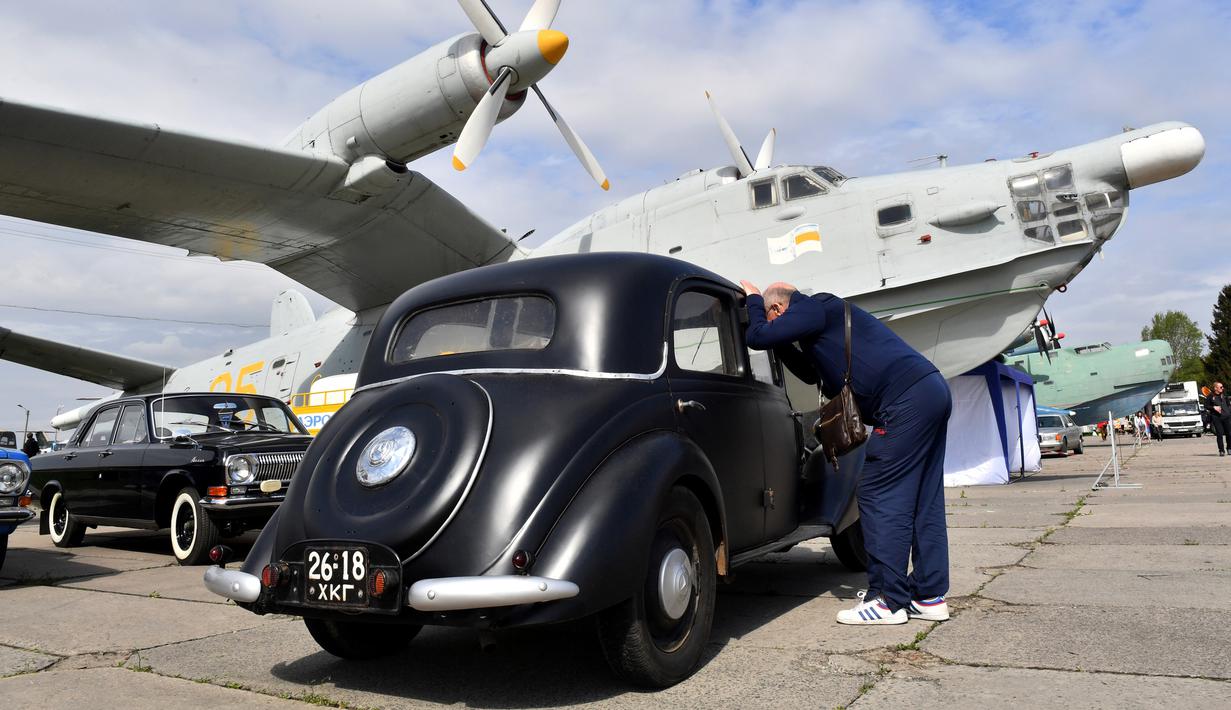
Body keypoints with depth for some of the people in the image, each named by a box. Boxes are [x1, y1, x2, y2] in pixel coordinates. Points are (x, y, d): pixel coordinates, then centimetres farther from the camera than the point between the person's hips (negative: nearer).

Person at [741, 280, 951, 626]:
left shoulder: (814, 308, -4)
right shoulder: (827, 314, 27)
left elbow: (758, 337, -10)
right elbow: (811, 373, 37)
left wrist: (753, 299, 9)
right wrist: (781, 344, 27)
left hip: (907, 399, -11)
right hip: (932, 390, 11)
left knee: (879, 496, -8)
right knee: (924, 501, 11)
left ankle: (888, 601, -4)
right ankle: (930, 596, 16)